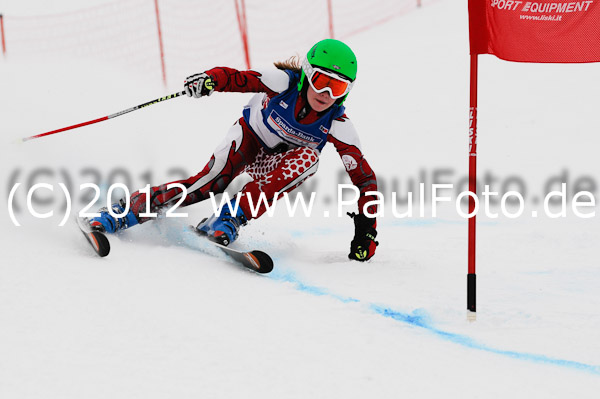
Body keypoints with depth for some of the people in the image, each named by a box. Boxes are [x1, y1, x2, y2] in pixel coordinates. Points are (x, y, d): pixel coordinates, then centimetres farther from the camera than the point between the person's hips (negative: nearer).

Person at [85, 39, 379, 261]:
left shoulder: (337, 126, -25)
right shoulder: (285, 82, -27)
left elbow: (364, 178, -22)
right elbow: (237, 79, -29)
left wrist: (366, 228, -28)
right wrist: (210, 79, -52)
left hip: (280, 166, 2)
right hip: (251, 138, -2)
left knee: (307, 157, -33)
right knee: (214, 180, -30)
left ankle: (231, 217, -33)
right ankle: (124, 211, -27)